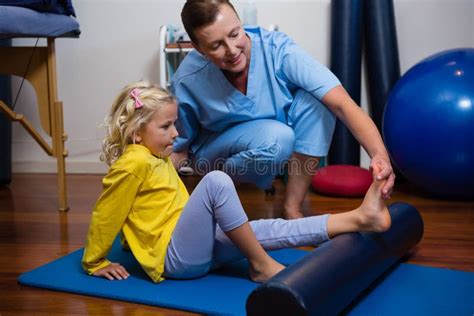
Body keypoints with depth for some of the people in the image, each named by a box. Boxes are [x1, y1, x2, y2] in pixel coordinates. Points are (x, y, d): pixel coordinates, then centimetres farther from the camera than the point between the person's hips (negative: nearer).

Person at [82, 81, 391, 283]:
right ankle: (261, 265, -18)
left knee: (267, 230, -6)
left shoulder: (158, 159, 15)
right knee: (216, 181, -28)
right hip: (174, 258, -9)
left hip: (193, 250, 9)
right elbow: (105, 216, -11)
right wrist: (95, 264, -4)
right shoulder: (133, 164, -16)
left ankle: (358, 219, -11)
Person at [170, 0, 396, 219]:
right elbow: (178, 148, -10)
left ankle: (292, 208, -18)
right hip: (216, 154, -3)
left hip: (275, 144, 3)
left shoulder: (277, 50, -27)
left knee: (314, 100, -28)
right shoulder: (187, 81, -25)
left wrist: (379, 154, -49)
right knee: (276, 137, -36)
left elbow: (341, 103, -35)